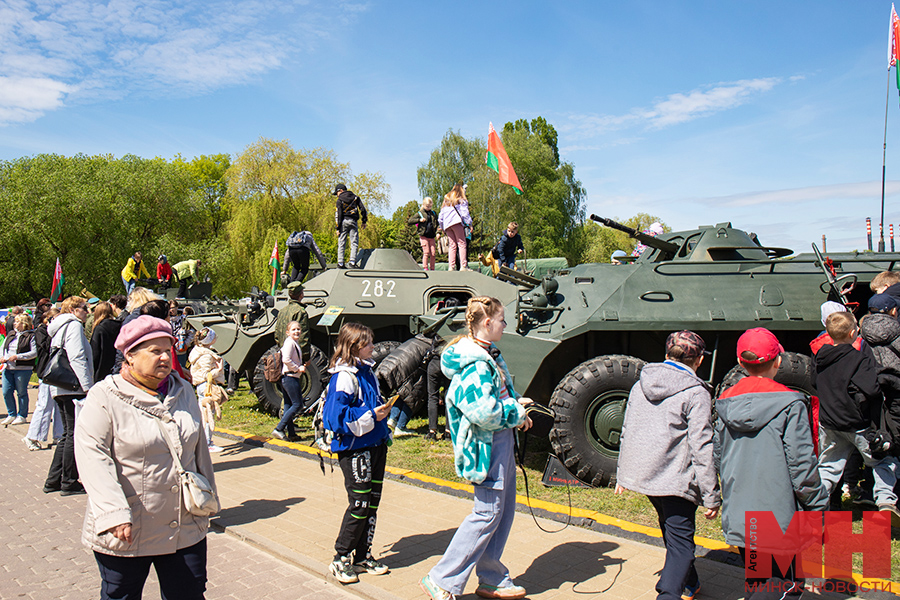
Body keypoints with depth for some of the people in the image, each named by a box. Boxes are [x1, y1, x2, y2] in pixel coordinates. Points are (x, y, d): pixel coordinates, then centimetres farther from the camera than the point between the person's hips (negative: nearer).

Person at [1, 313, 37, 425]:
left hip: (22, 369, -6)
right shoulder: (10, 334, 15)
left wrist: (17, 356, -18)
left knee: (21, 392, 2)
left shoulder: (31, 336, -6)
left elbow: (34, 352, -12)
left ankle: (22, 416, 14)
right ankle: (11, 415, 20)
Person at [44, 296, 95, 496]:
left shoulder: (58, 327, 22)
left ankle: (53, 480, 18)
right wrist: (87, 386, -21)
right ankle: (69, 482, 1)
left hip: (59, 388, 10)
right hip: (73, 387, -10)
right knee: (75, 434, -4)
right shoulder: (74, 325, -8)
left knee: (68, 434, 15)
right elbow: (77, 358, -18)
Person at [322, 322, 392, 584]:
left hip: (375, 445, 9)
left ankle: (363, 556, 26)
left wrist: (383, 410, 8)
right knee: (359, 504, -4)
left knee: (372, 502, 13)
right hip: (354, 448, -8)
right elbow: (336, 416, -23)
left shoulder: (367, 371, 11)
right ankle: (340, 559, 13)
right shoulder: (343, 377, -16)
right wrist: (370, 415, -23)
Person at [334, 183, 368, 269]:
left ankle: (340, 263, -1)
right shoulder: (355, 197, 12)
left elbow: (339, 214, -5)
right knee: (354, 243, 1)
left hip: (344, 221, -1)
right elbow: (362, 209, 8)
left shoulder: (340, 200, 1)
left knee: (341, 243, 3)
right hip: (353, 221, 2)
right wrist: (364, 221, 12)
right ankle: (352, 262, -10)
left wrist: (338, 228, -4)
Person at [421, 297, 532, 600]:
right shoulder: (474, 364, -22)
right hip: (487, 445, -10)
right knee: (488, 511, -4)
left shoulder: (489, 354, 11)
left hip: (500, 441, 10)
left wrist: (514, 402, 7)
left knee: (503, 509, 15)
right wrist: (516, 414, -13)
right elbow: (483, 412, -28)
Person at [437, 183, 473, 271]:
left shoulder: (446, 199, 28)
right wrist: (469, 223, -2)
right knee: (461, 243, -9)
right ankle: (463, 266, -20)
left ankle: (451, 266, -8)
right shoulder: (461, 200, 11)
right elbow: (464, 212, -1)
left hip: (446, 224, 5)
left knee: (452, 245, 3)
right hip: (456, 222, -5)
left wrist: (442, 228, 28)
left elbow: (441, 216, 25)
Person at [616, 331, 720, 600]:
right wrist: (712, 496, -10)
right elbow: (702, 448, -15)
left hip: (641, 473, 7)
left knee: (672, 532, 26)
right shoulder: (696, 393, -11)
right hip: (674, 478, -7)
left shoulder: (641, 384, 8)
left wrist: (622, 474, 22)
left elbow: (626, 432, 14)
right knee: (680, 541, 2)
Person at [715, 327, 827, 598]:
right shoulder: (789, 404, -12)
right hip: (778, 516, -5)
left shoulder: (726, 402, 3)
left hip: (738, 516, 5)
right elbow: (801, 463, -12)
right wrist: (818, 506, 0)